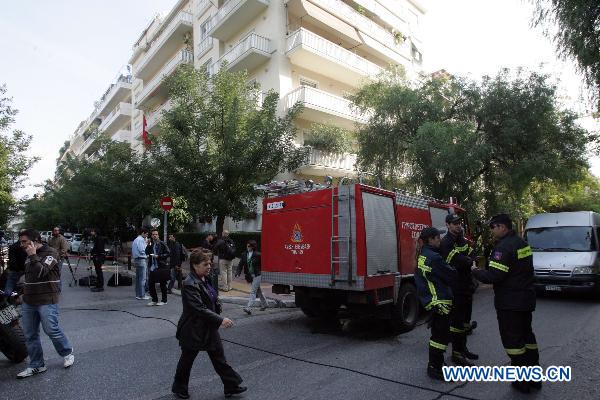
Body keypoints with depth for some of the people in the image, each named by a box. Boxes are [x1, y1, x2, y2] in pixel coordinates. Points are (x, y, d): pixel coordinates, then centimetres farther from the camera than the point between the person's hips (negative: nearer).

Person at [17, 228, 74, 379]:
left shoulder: (50, 253, -10)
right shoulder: (29, 256, 15)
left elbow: (40, 272, -22)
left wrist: (33, 256, -18)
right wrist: (24, 294, 19)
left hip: (46, 301, -8)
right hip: (28, 302, 8)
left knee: (52, 330, -4)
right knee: (30, 335, 9)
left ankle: (67, 353, 18)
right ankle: (36, 365, 20)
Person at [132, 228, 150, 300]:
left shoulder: (136, 240, 19)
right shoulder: (141, 240, -12)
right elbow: (142, 250, -20)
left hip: (136, 260, 11)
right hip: (141, 260, -11)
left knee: (138, 278, 13)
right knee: (142, 278, -8)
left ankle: (138, 294, 19)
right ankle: (142, 295, -7)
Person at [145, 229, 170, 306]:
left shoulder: (162, 244, -4)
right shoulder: (150, 244, 12)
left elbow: (167, 253, -7)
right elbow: (147, 253, 6)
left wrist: (158, 256, -17)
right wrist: (149, 245, -7)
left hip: (161, 267, -6)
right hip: (152, 267, 6)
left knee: (162, 284, 3)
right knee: (150, 284, 8)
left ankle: (164, 300, 15)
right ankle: (154, 300, 23)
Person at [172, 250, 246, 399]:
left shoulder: (206, 279, 3)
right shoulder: (189, 285, -24)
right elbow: (199, 309, -30)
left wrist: (218, 313, 5)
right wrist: (220, 320, -32)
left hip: (209, 328, 8)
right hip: (193, 330, -8)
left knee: (219, 358, 14)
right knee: (187, 359, 14)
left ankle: (231, 386, 25)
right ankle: (179, 388, 38)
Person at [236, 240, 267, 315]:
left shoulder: (258, 255, -13)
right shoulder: (244, 255, 1)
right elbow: (241, 264, -2)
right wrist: (238, 272, -15)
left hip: (257, 275, -6)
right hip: (250, 276, 6)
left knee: (253, 291, -10)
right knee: (258, 291, 20)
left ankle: (248, 308, -14)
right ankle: (264, 304, 36)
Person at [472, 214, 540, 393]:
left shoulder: (504, 247, -22)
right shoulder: (522, 243, 9)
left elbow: (493, 276, -25)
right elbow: (521, 270, 15)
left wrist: (476, 271, -8)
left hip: (510, 303, -9)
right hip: (527, 299, 9)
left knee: (513, 340, 2)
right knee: (527, 335, 20)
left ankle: (522, 381, 11)